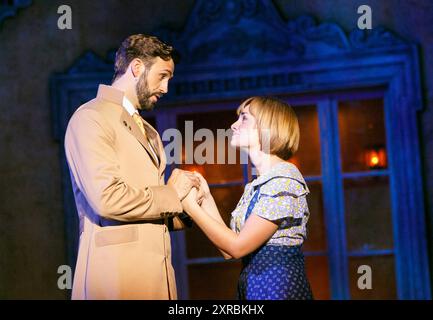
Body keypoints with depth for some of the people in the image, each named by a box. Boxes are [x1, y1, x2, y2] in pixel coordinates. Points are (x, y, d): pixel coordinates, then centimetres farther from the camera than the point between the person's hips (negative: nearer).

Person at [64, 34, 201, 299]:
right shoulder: (91, 117, -6)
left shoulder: (147, 131, 20)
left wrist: (185, 205, 2)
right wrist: (171, 193, -7)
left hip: (157, 273, 8)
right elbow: (107, 197, -19)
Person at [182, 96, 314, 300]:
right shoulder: (257, 185, 11)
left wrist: (190, 204, -12)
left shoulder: (284, 179, -15)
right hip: (252, 286, 8)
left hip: (278, 287, -8)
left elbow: (237, 247, -17)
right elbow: (228, 251, 5)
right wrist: (205, 196, 3)